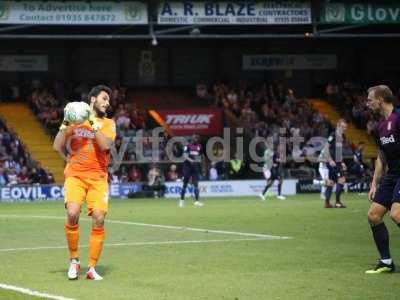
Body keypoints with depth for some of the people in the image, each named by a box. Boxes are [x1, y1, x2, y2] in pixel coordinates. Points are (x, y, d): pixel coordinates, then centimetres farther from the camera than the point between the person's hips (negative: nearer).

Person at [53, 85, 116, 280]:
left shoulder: (108, 123, 10)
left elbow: (105, 145, -10)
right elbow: (57, 146, 6)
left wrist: (94, 124, -13)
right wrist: (65, 125, -6)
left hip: (98, 177, 1)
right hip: (75, 175, -1)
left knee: (99, 218, -13)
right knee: (72, 213, -22)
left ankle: (92, 268, -1)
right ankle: (74, 260, -2)